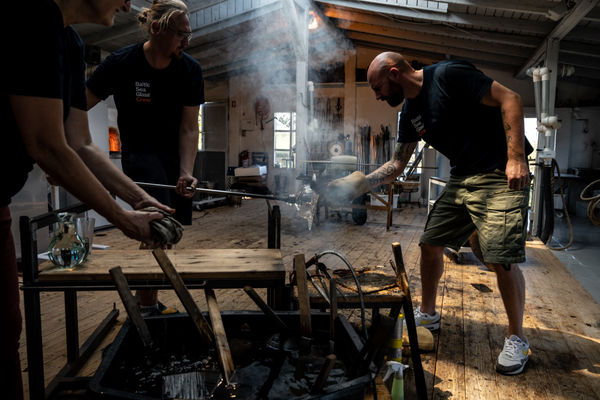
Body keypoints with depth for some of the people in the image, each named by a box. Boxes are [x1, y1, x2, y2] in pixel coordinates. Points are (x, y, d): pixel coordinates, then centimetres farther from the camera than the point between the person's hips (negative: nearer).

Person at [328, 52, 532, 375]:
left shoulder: (447, 76, -14)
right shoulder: (410, 112, 10)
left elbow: (509, 99, -16)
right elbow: (397, 164, 14)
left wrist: (516, 157, -24)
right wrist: (360, 184, 2)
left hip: (502, 175, -8)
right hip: (460, 179, 8)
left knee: (501, 259, -13)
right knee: (430, 243, 7)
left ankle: (516, 338, 9)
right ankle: (427, 314, 28)